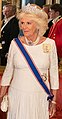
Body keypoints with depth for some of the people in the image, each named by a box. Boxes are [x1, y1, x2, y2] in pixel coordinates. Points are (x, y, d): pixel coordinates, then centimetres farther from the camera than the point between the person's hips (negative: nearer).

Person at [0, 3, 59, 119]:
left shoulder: (50, 44, -5)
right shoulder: (15, 43, -2)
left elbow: (54, 73, 1)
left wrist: (53, 101, 2)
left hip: (41, 96, 0)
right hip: (17, 95, 1)